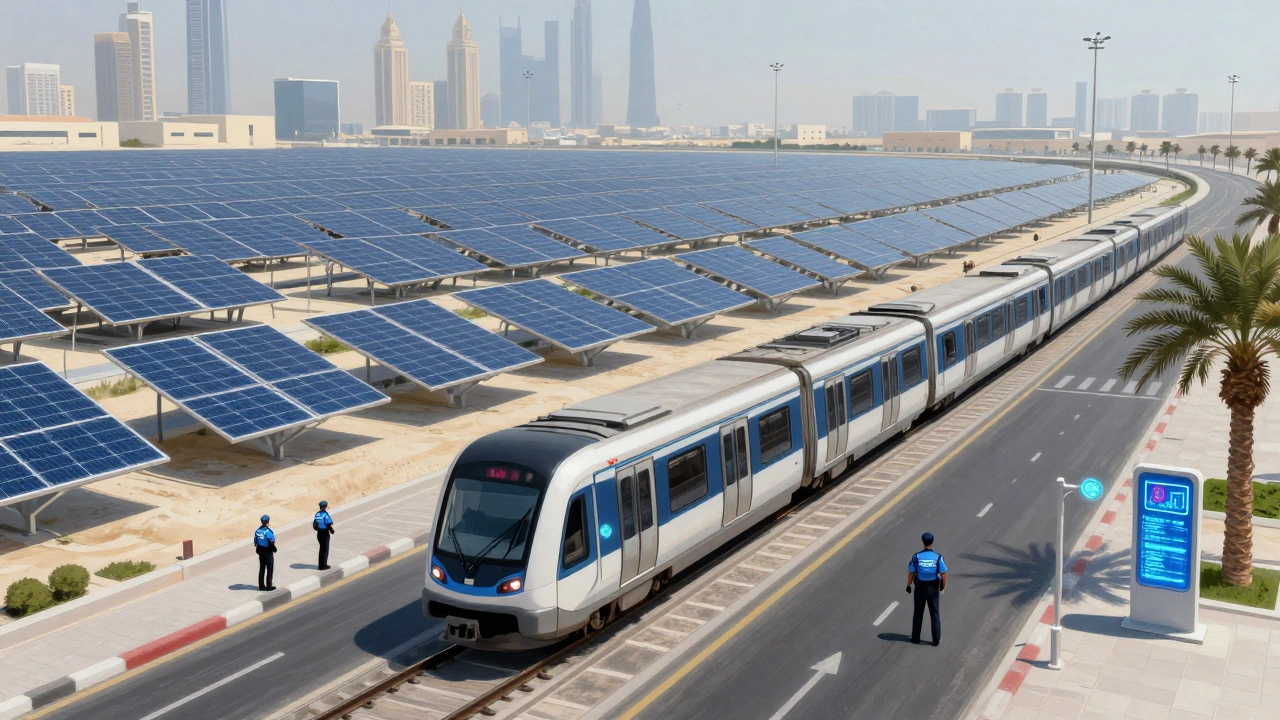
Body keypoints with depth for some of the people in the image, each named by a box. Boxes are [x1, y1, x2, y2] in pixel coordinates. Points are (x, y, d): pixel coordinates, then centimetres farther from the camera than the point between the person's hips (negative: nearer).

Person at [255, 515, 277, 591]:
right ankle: (269, 586, 8)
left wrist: (258, 549, 15)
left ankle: (261, 585, 19)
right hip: (268, 552, -7)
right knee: (270, 569, 5)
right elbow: (271, 542, -22)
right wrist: (274, 549, -5)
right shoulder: (268, 531, -22)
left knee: (262, 568, 14)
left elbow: (255, 542, 5)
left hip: (260, 551, 7)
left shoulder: (258, 530, 0)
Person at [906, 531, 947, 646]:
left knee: (918, 613, 14)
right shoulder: (938, 558, -13)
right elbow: (943, 574, -9)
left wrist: (908, 585, 7)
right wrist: (943, 586, 8)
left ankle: (916, 638, 21)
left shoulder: (916, 557, -13)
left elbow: (911, 573, -8)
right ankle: (936, 640, 14)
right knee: (934, 614, 11)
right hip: (933, 588, 0)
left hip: (920, 588, 0)